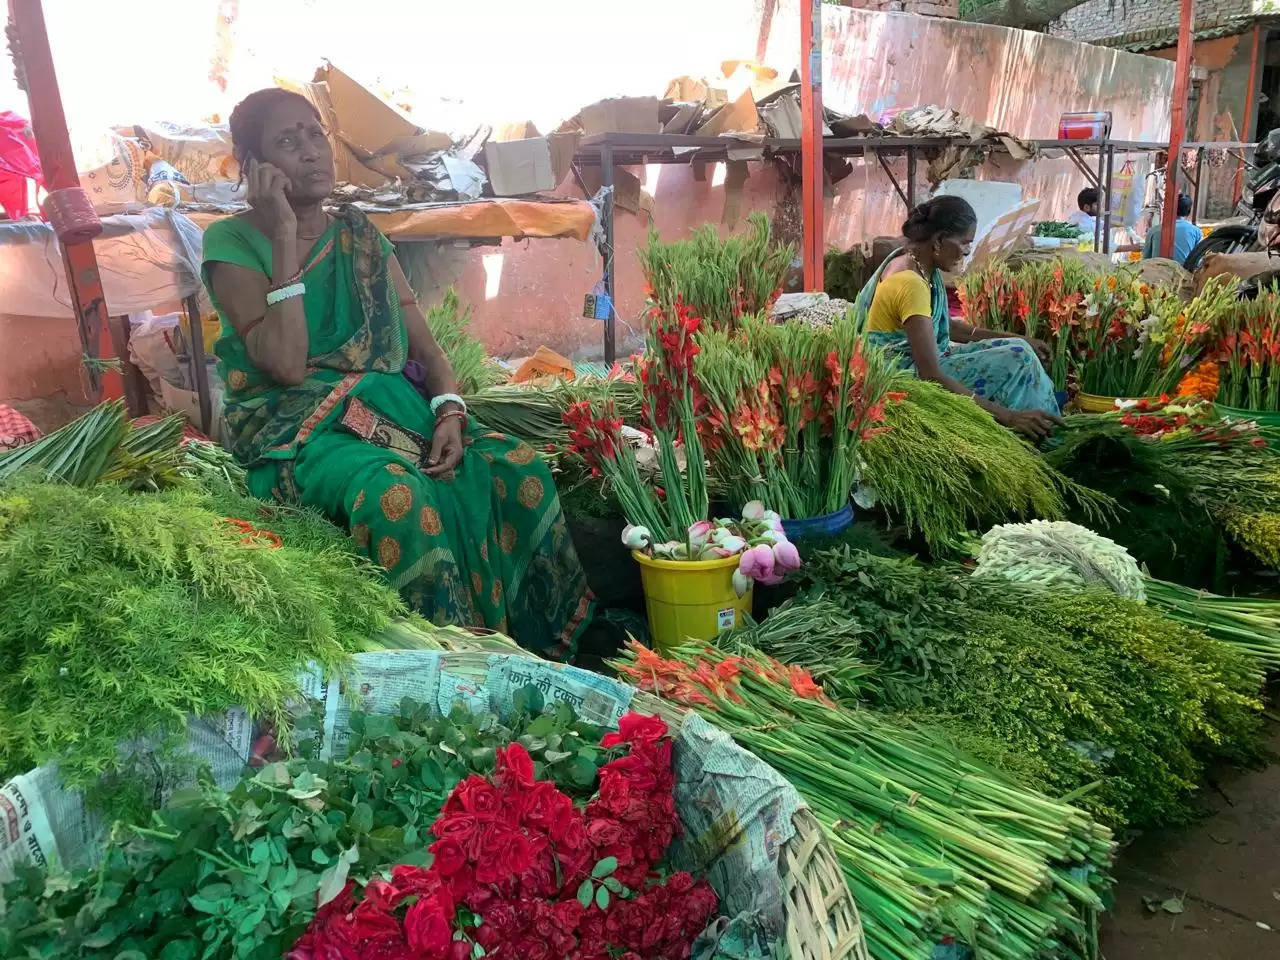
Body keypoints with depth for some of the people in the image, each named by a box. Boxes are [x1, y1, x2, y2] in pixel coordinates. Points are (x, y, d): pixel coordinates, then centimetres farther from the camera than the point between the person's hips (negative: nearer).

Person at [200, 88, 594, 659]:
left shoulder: (360, 236, 16)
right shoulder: (234, 244, 0)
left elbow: (424, 344, 11)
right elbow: (287, 365, -16)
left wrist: (449, 411, -10)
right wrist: (284, 236, -13)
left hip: (394, 410, 5)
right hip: (298, 431, -5)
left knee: (520, 469, -19)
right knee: (396, 494, -37)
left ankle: (530, 653, -9)